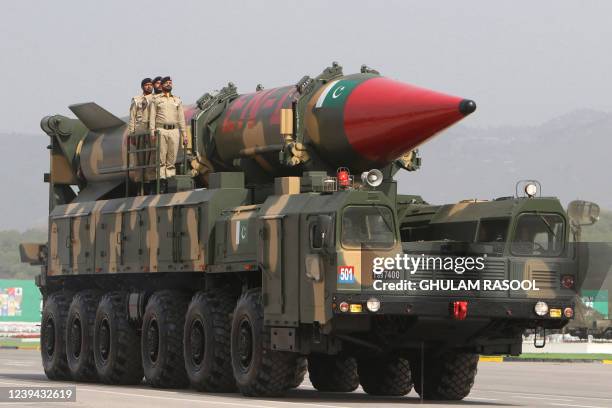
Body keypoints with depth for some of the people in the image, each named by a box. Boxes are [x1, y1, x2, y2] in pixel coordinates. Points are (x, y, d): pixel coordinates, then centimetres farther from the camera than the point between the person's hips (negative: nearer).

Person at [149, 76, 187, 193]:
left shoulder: (177, 100, 18)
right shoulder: (156, 99, 11)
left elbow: (181, 118, 16)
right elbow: (152, 116, 6)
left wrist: (184, 135, 8)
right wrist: (152, 132, -6)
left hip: (174, 131, 2)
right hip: (161, 130, -2)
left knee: (172, 159, -1)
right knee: (161, 159, -7)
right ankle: (162, 182, -10)